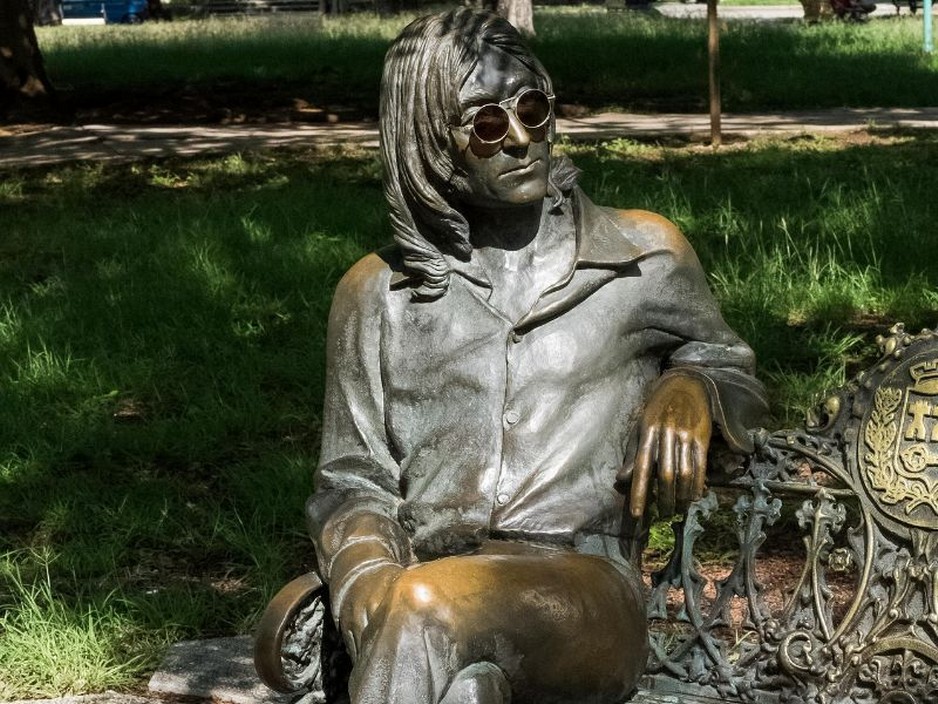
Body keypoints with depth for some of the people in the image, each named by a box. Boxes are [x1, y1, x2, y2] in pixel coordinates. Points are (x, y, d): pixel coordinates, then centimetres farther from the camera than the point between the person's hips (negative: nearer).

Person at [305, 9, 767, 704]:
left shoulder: (643, 255, 12)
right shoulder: (378, 293, 15)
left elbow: (734, 372, 27)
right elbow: (352, 481, 13)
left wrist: (688, 388, 1)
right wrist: (368, 582, -10)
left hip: (586, 597, -1)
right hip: (423, 602, 1)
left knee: (431, 611, -37)